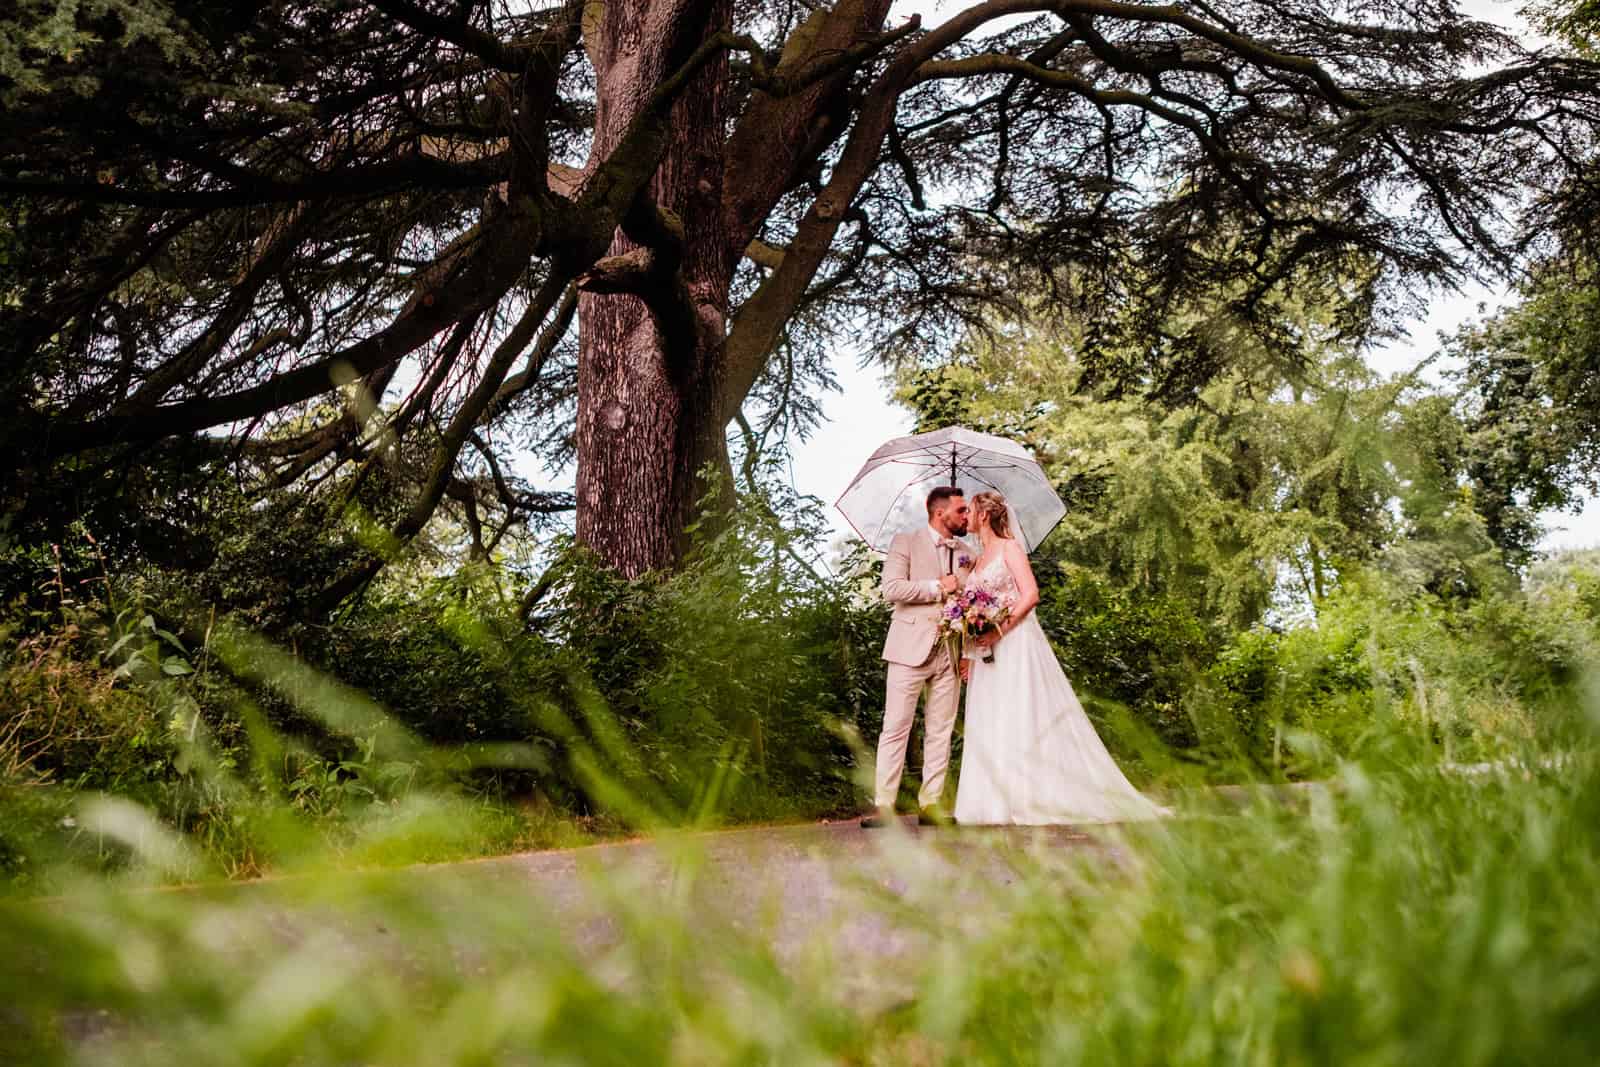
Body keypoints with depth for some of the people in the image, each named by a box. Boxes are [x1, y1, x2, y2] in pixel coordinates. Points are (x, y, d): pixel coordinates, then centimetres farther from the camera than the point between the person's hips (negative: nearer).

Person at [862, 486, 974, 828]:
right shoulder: (905, 542, 1)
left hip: (951, 653, 5)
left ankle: (930, 805, 10)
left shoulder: (966, 553, 16)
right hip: (911, 648, -5)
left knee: (940, 732, 5)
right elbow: (891, 589, -11)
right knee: (896, 728, -5)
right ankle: (883, 805, -2)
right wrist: (937, 587, -9)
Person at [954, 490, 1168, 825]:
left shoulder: (1010, 547, -3)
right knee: (988, 726, 2)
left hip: (1016, 644, -7)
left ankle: (1033, 800, -5)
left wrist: (1000, 630, -20)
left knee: (1021, 720, -9)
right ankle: (997, 802, 4)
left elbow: (1030, 594, -13)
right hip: (987, 649, 7)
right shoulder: (977, 560, 19)